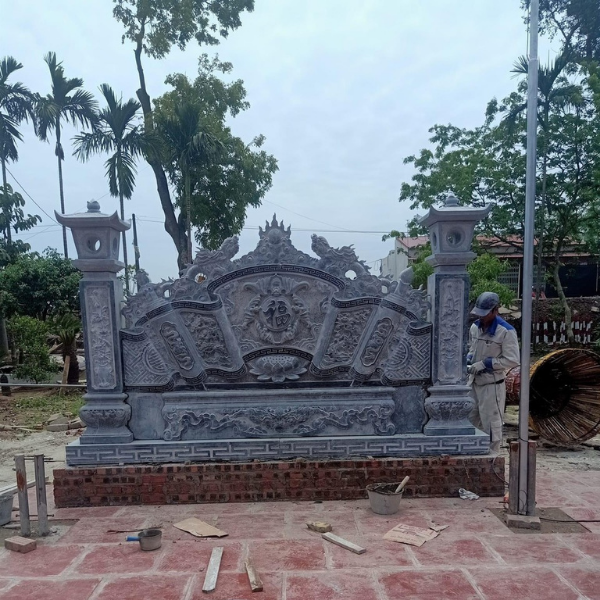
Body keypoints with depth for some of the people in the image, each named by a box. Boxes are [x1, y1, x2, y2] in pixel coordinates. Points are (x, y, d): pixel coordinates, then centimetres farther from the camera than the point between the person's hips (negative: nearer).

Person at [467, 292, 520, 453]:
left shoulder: (506, 331, -16)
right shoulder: (474, 327, 5)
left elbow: (513, 360, -18)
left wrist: (484, 364, -21)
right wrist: (467, 361, -2)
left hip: (492, 386, -7)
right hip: (474, 383, 7)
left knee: (491, 426, 4)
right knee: (470, 422, 16)